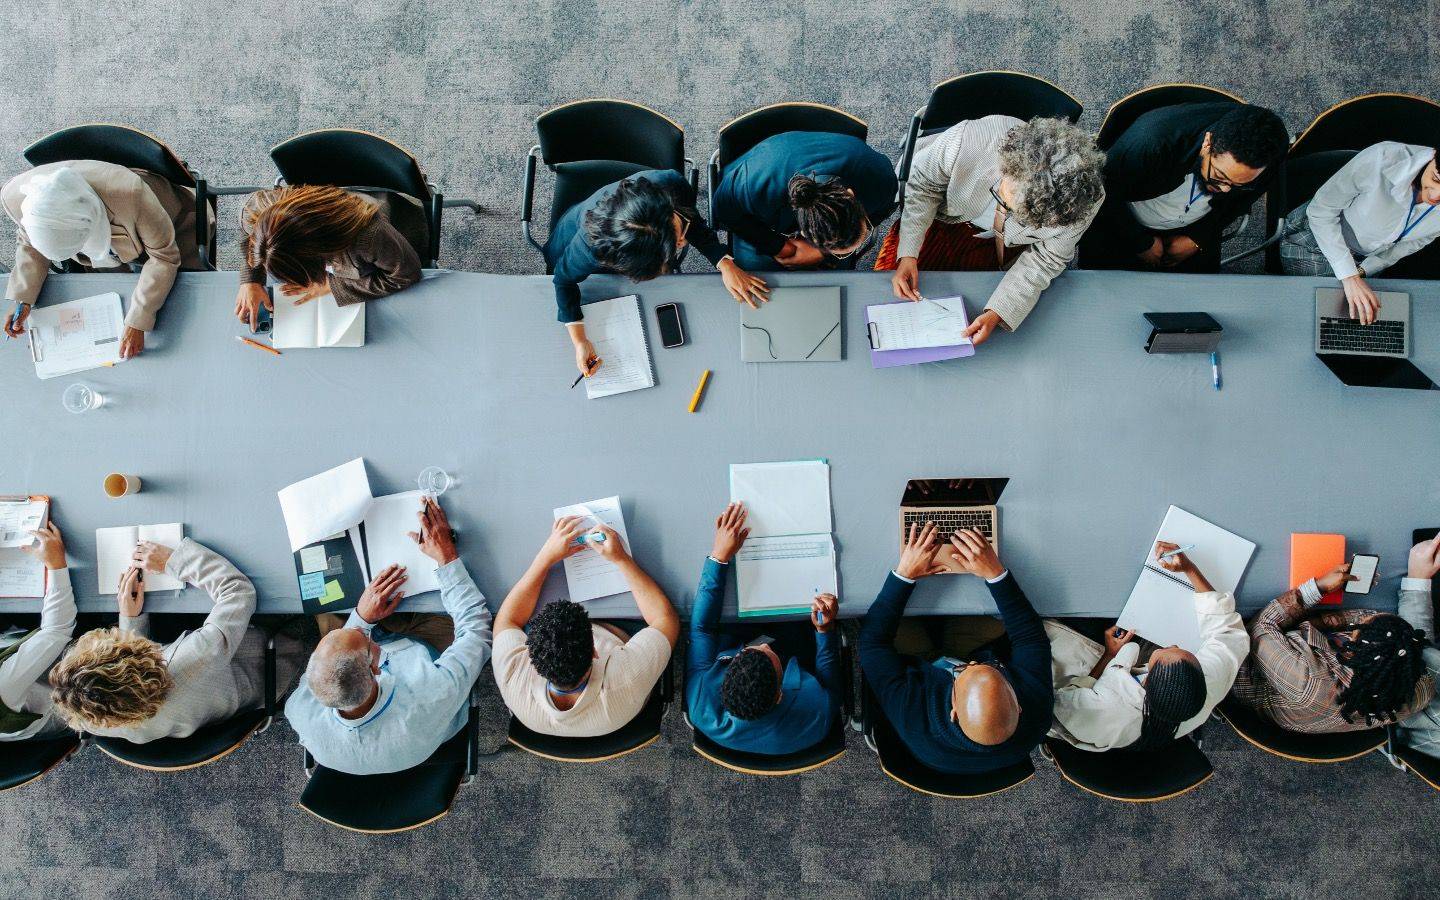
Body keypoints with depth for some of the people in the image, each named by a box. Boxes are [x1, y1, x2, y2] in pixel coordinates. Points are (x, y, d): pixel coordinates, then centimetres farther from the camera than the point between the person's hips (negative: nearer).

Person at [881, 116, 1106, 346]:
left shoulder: (1084, 203, -38)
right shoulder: (966, 140, -42)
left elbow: (1044, 261, -20)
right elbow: (923, 183, -20)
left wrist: (996, 314, -31)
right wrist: (908, 255, -26)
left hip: (1013, 246, 0)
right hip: (950, 221, 1)